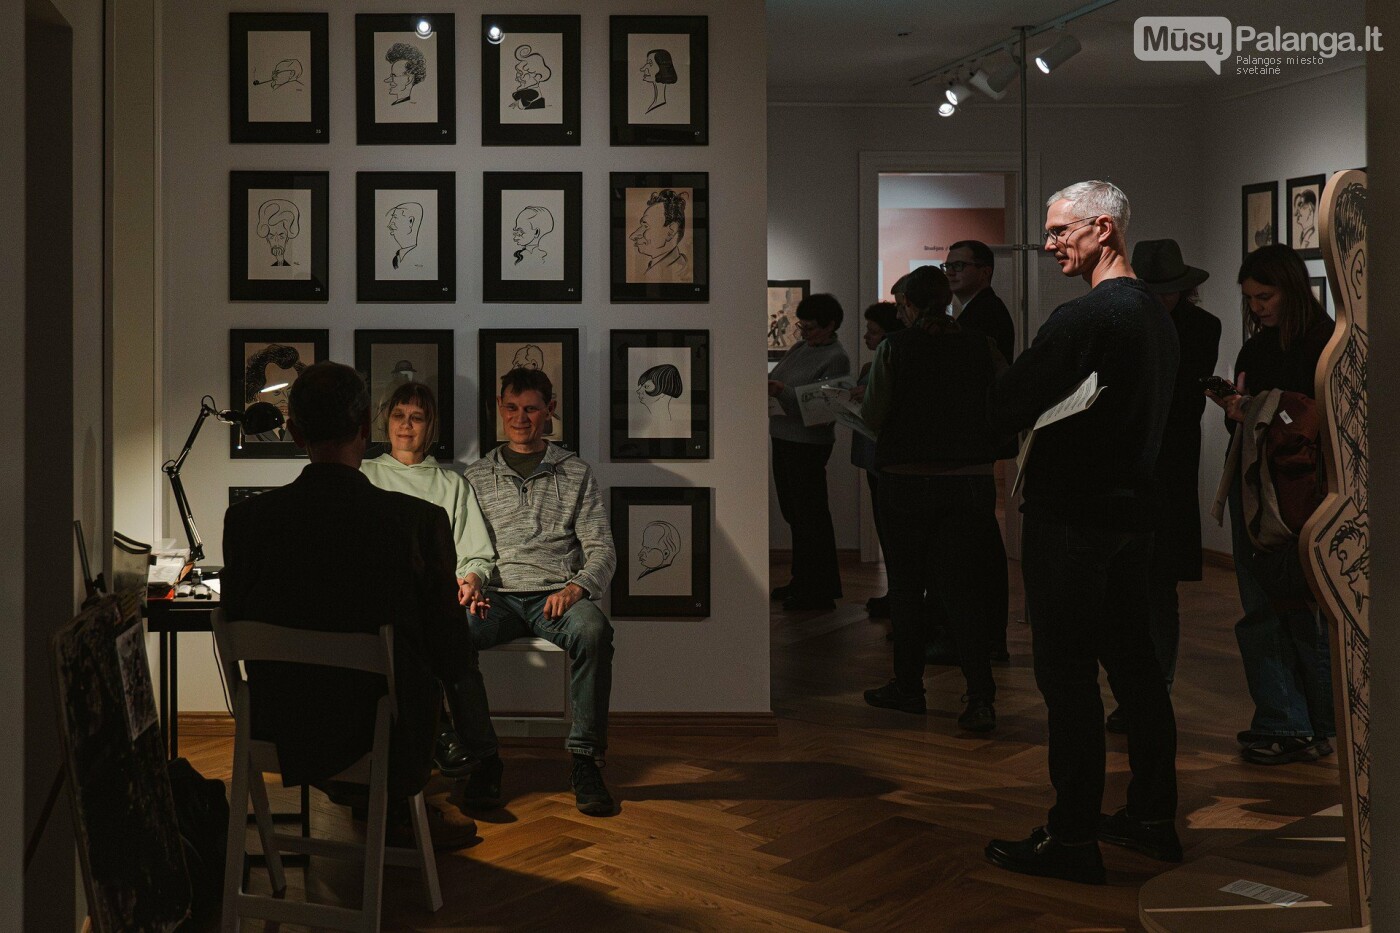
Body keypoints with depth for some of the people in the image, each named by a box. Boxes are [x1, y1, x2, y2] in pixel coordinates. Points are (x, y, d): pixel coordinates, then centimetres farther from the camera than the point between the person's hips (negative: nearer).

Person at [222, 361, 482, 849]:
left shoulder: (245, 518, -13)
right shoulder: (419, 520, -20)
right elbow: (448, 641, -11)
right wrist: (465, 699, 12)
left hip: (279, 731, 3)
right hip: (386, 733, -3)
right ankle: (402, 806, 45)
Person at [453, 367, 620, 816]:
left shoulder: (576, 473, 15)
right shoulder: (477, 476, 20)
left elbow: (601, 550, 8)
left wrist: (575, 588, -13)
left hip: (556, 595, -1)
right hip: (498, 596, 1)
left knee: (593, 630, -37)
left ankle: (585, 762, -27)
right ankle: (483, 758, -21)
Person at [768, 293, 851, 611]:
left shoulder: (837, 359, -12)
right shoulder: (800, 348, 12)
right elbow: (776, 379, 17)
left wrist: (782, 392, -29)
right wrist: (765, 383, -4)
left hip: (808, 444, -9)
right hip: (783, 438, 9)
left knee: (810, 516, -3)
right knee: (794, 514, 16)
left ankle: (820, 591, 6)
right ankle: (802, 581, 27)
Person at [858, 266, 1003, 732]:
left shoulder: (895, 347, -8)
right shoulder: (980, 346, -1)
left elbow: (873, 416, -8)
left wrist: (862, 400, 14)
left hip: (906, 480, -2)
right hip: (971, 481, 2)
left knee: (906, 585, 12)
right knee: (963, 588, 5)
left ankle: (908, 687, 21)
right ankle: (980, 697, -7)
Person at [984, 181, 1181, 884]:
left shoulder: (1082, 318, -18)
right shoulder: (1156, 316, 12)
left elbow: (1004, 410, -20)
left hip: (1070, 520, -9)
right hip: (1130, 508, 9)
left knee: (1067, 674, -3)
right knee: (1134, 664, 15)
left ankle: (1072, 839, 3)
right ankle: (1153, 817, 25)